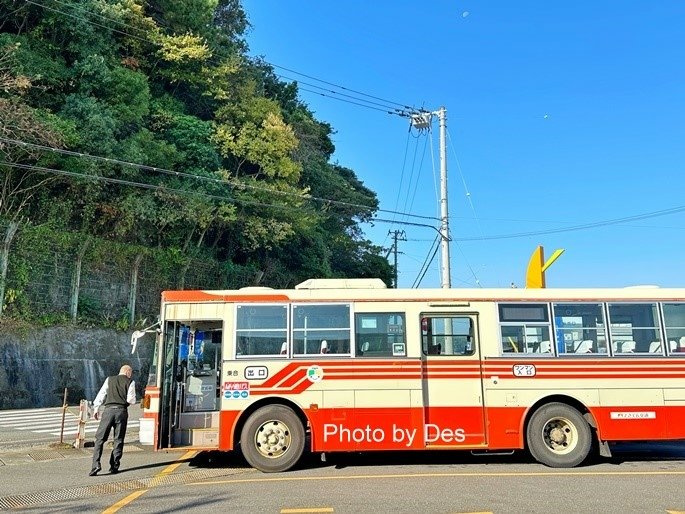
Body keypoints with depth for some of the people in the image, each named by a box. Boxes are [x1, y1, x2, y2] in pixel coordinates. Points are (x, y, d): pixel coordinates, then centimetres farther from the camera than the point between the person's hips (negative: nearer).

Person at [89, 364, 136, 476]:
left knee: (100, 438, 4)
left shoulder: (109, 379, 12)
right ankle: (114, 466, 8)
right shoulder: (130, 382, 5)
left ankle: (96, 464, -10)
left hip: (109, 410, 1)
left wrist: (96, 408, 13)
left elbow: (101, 394, 8)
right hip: (122, 411, -1)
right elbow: (131, 400, -2)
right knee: (118, 440, 8)